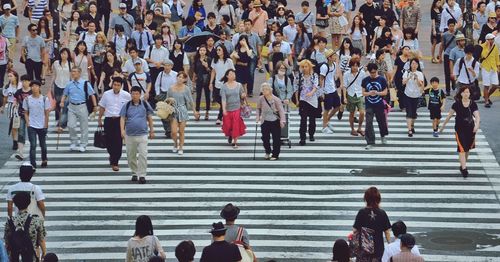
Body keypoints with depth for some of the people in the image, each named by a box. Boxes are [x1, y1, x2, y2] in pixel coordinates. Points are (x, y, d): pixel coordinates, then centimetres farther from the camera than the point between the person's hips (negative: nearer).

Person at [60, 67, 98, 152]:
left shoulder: (85, 84, -4)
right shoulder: (69, 84, 6)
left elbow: (92, 95, -2)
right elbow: (65, 95, 16)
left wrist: (95, 105, -8)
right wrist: (62, 102, -2)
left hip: (82, 106, -3)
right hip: (72, 107, 3)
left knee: (84, 126, 4)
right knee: (71, 126, -3)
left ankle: (83, 144, 15)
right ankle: (74, 143, 14)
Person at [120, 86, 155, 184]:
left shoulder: (145, 104, 3)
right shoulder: (127, 106, 2)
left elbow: (149, 118, 11)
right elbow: (122, 118, -2)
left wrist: (152, 131, 12)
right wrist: (122, 130, -17)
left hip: (142, 134, -1)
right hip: (130, 135, 1)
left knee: (143, 155, -10)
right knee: (131, 156, 10)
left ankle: (142, 175, -7)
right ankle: (134, 173, 27)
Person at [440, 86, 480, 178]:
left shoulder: (473, 104, -4)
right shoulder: (457, 104, -7)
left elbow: (477, 116, -12)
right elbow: (449, 115, 3)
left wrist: (477, 125, -31)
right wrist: (443, 126, 9)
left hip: (470, 129, 3)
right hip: (460, 129, -3)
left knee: (467, 149, 15)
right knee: (462, 149, -12)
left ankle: (462, 166, 33)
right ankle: (464, 168, -14)